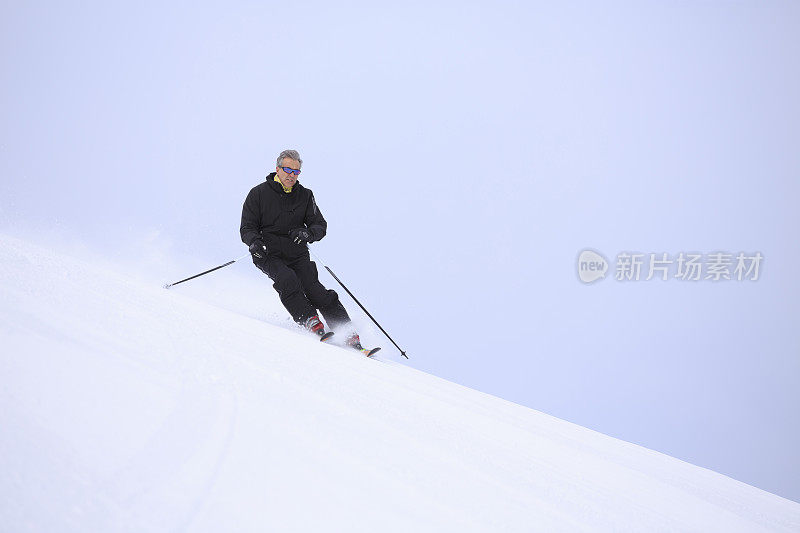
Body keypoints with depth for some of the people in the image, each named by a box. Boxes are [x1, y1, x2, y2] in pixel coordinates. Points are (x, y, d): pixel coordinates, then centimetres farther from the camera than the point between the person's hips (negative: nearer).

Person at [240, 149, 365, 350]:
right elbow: (247, 227, 1)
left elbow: (320, 225, 6)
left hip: (296, 254, 1)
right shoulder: (258, 194, 1)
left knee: (315, 291, -14)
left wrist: (308, 233, -18)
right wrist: (254, 241, -22)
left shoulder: (305, 196, 9)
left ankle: (349, 335, -14)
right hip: (268, 253, -1)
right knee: (288, 281, -32)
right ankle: (311, 323, -28)